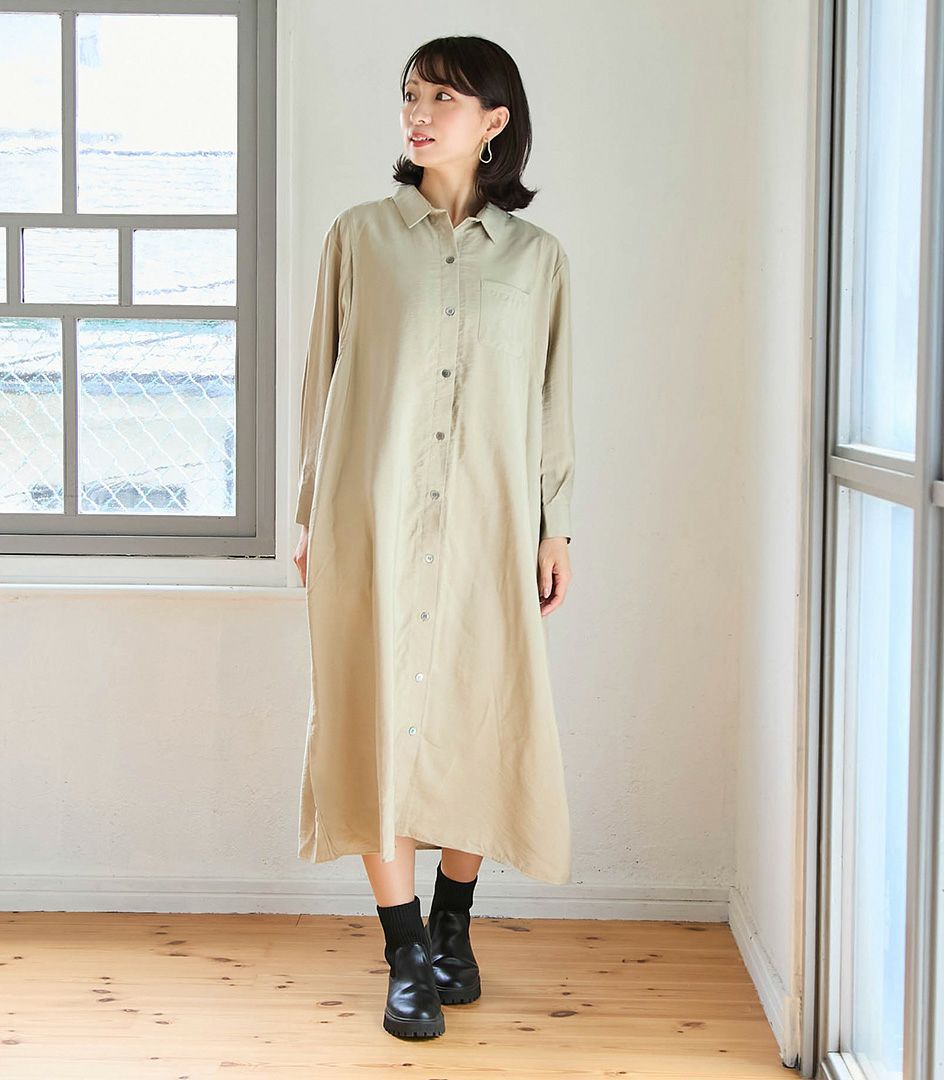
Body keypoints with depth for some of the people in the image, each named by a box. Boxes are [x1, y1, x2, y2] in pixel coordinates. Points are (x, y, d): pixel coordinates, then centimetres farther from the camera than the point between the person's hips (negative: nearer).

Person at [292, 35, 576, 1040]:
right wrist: (312, 515, 4)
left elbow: (550, 400, 10)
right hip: (374, 519, -1)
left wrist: (553, 526, 7)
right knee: (379, 722, -1)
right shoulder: (360, 236, 5)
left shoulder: (535, 255, 8)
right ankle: (407, 957, 11)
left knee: (479, 723, 5)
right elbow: (323, 379, 7)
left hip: (487, 523, 1)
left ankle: (453, 928, 27)